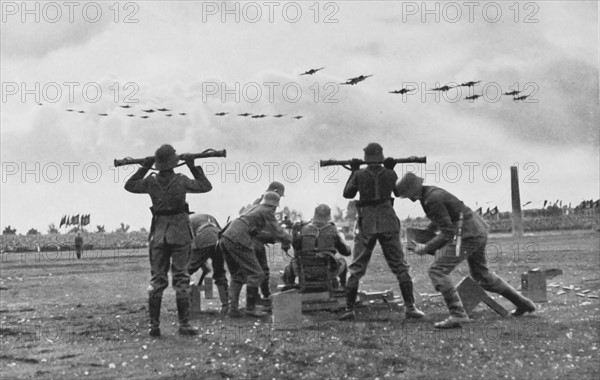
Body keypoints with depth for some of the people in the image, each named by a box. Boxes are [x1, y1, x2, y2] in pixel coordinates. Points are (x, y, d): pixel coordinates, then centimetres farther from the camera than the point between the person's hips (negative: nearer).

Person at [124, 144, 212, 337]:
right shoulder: (181, 181, -8)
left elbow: (129, 185, 15)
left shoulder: (151, 182, -2)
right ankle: (184, 324, -1)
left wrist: (144, 167, 14)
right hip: (180, 234, -2)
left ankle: (154, 324, 6)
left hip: (158, 235, 3)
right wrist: (193, 167, 9)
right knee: (181, 279, 1)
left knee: (157, 279, 8)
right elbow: (206, 186, 5)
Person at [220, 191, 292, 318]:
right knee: (256, 274, -1)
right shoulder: (267, 212, 2)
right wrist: (286, 242, 16)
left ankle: (233, 308, 11)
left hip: (225, 238, 9)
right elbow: (277, 231, -2)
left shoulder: (255, 208, 27)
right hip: (238, 241, -9)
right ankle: (250, 307, 2)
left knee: (237, 275, 18)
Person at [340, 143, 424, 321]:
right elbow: (400, 191, 17)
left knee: (356, 269, 8)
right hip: (388, 224, 1)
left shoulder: (359, 174, -5)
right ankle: (410, 307, 3)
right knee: (400, 267, 8)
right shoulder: (390, 174, -1)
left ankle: (349, 309, 5)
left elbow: (347, 193, 10)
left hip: (366, 225, 0)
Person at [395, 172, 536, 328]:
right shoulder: (430, 192, 9)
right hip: (478, 229, 11)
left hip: (467, 235, -11)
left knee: (437, 271, -13)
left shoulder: (432, 200, -22)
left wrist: (424, 249, -15)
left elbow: (448, 232, -21)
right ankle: (523, 303, 33)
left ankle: (457, 314, -18)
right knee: (480, 274, 26)